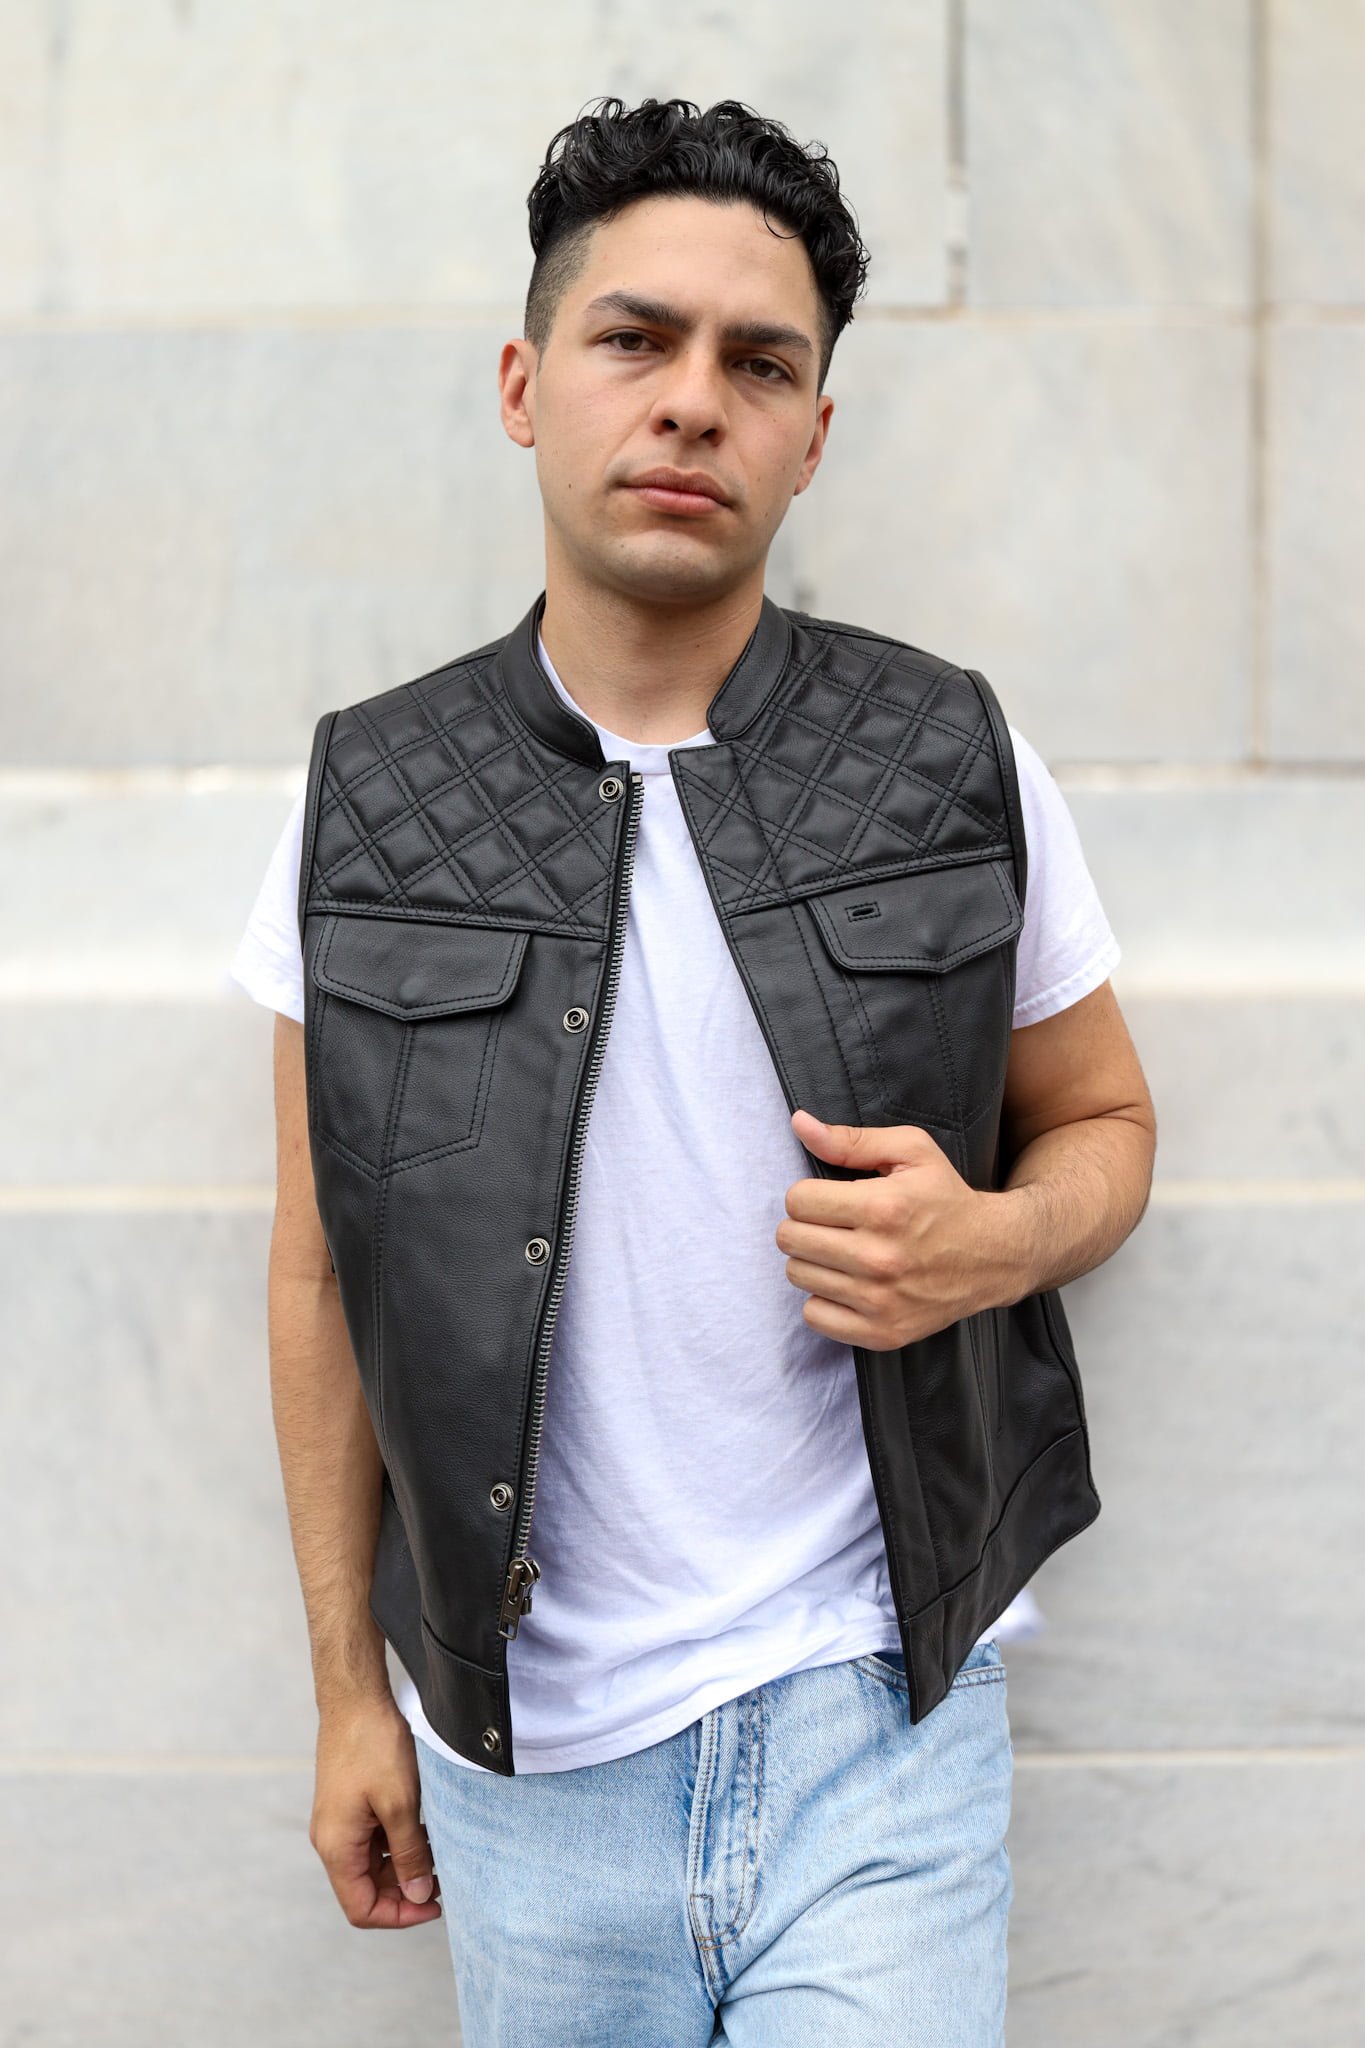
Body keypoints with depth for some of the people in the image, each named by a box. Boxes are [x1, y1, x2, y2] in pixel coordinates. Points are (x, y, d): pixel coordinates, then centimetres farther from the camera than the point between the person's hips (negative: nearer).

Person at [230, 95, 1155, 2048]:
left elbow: (1105, 1122, 9)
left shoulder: (958, 765, -3)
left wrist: (995, 1243, -15)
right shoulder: (367, 799, -1)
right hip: (524, 1754, 1)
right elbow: (326, 1267, 5)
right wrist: (349, 1689, 7)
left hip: (877, 1717, -1)